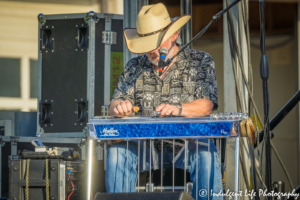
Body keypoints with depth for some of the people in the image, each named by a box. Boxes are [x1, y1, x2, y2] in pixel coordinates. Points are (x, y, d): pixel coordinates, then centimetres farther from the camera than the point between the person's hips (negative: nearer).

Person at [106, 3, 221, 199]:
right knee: (117, 152, -27)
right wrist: (119, 106, -17)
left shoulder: (200, 61, 5)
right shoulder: (135, 67, 14)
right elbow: (115, 105, 10)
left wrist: (179, 108, -29)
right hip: (146, 144, 3)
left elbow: (206, 105, -8)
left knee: (206, 154, -35)